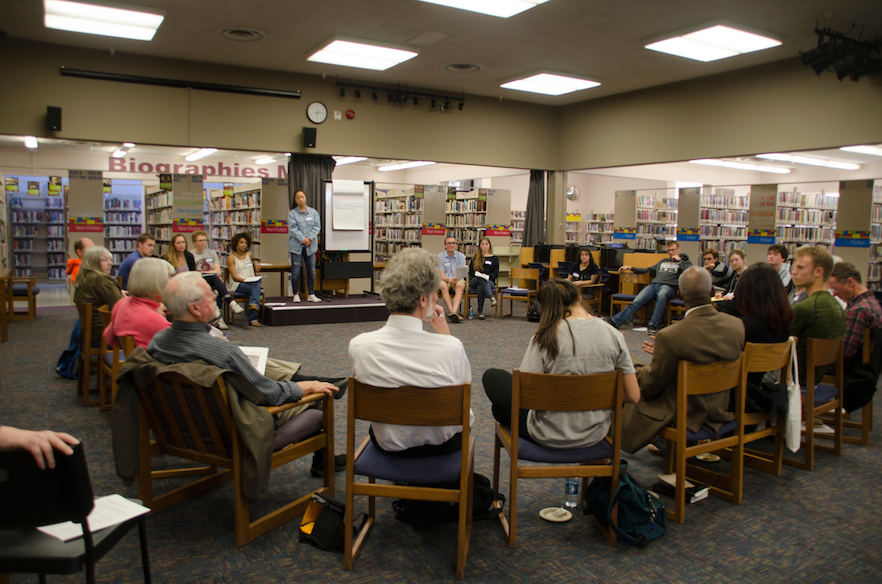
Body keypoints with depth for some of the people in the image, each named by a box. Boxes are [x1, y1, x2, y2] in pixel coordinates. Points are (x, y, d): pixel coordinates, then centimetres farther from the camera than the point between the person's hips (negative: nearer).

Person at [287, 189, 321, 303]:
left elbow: (317, 226, 3)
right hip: (296, 246, -2)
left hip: (310, 246, 2)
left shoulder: (313, 212, 10)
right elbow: (293, 228, -7)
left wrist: (309, 238, -10)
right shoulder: (292, 213, 2)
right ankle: (296, 294, 8)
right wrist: (302, 239, -17)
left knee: (311, 271, 4)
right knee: (295, 271, -2)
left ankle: (311, 295, 13)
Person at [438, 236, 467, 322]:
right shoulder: (440, 256, 2)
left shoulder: (461, 256, 6)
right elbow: (442, 275, -5)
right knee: (443, 286, -37)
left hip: (458, 280, 1)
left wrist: (456, 278, -27)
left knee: (460, 286, -35)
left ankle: (454, 311, -54)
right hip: (445, 279, 0)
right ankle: (452, 311, -47)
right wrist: (449, 279, -28)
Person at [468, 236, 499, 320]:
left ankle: (480, 312, -47)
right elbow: (470, 271, 9)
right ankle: (492, 297, -63)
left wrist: (488, 276, -16)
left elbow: (495, 273, 5)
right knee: (481, 279, -40)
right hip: (474, 282, 0)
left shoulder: (494, 259, 17)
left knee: (480, 287, -39)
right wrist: (479, 275, -13)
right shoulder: (475, 258, 20)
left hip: (489, 282, 0)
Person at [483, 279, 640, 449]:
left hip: (550, 437, -5)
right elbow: (633, 396, -6)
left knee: (492, 376, 16)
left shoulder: (545, 338, -18)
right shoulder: (614, 335, -9)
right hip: (595, 435, 5)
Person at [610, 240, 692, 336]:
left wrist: (679, 260, 5)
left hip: (668, 286, -5)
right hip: (653, 284, 5)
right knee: (636, 302, -18)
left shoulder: (685, 262, 18)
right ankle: (615, 321, -30)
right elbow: (648, 270, 38)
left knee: (662, 295, -42)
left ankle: (653, 325, -46)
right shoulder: (663, 262, 35)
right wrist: (630, 268, 31)